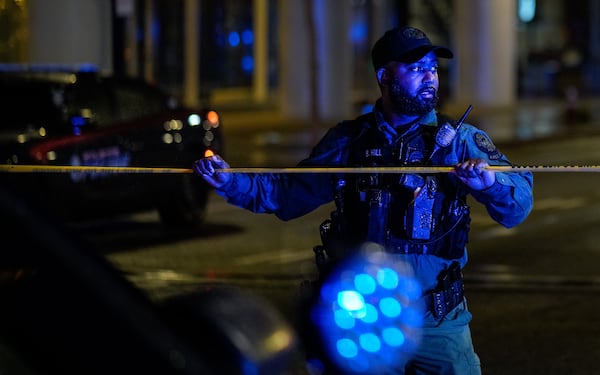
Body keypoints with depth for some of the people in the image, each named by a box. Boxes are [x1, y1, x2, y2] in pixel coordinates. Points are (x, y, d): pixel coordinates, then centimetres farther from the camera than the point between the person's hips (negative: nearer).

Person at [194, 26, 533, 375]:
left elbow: (519, 203, -12)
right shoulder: (348, 140, 7)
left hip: (438, 323, -1)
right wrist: (231, 181, -2)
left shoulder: (461, 140, -1)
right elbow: (286, 193, 11)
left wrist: (489, 182, -33)